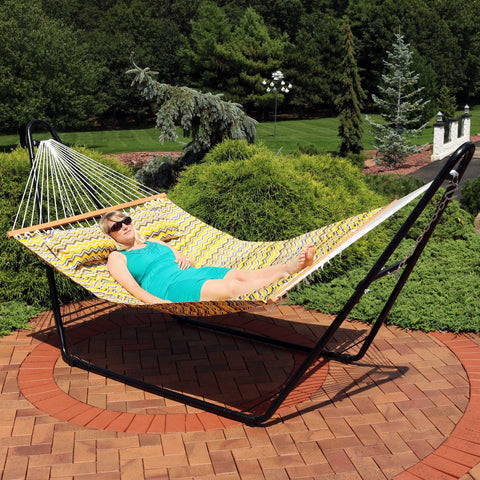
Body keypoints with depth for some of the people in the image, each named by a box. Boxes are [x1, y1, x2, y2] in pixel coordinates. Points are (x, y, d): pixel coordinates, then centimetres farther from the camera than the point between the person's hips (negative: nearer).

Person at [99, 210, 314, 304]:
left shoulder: (154, 242, 31)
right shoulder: (117, 258, 14)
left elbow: (188, 262, 29)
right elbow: (132, 287, -5)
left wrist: (185, 259, 2)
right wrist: (158, 301, -23)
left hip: (193, 273, 7)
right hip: (172, 288, -7)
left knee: (242, 274, -21)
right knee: (230, 287, -31)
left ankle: (291, 266, -37)